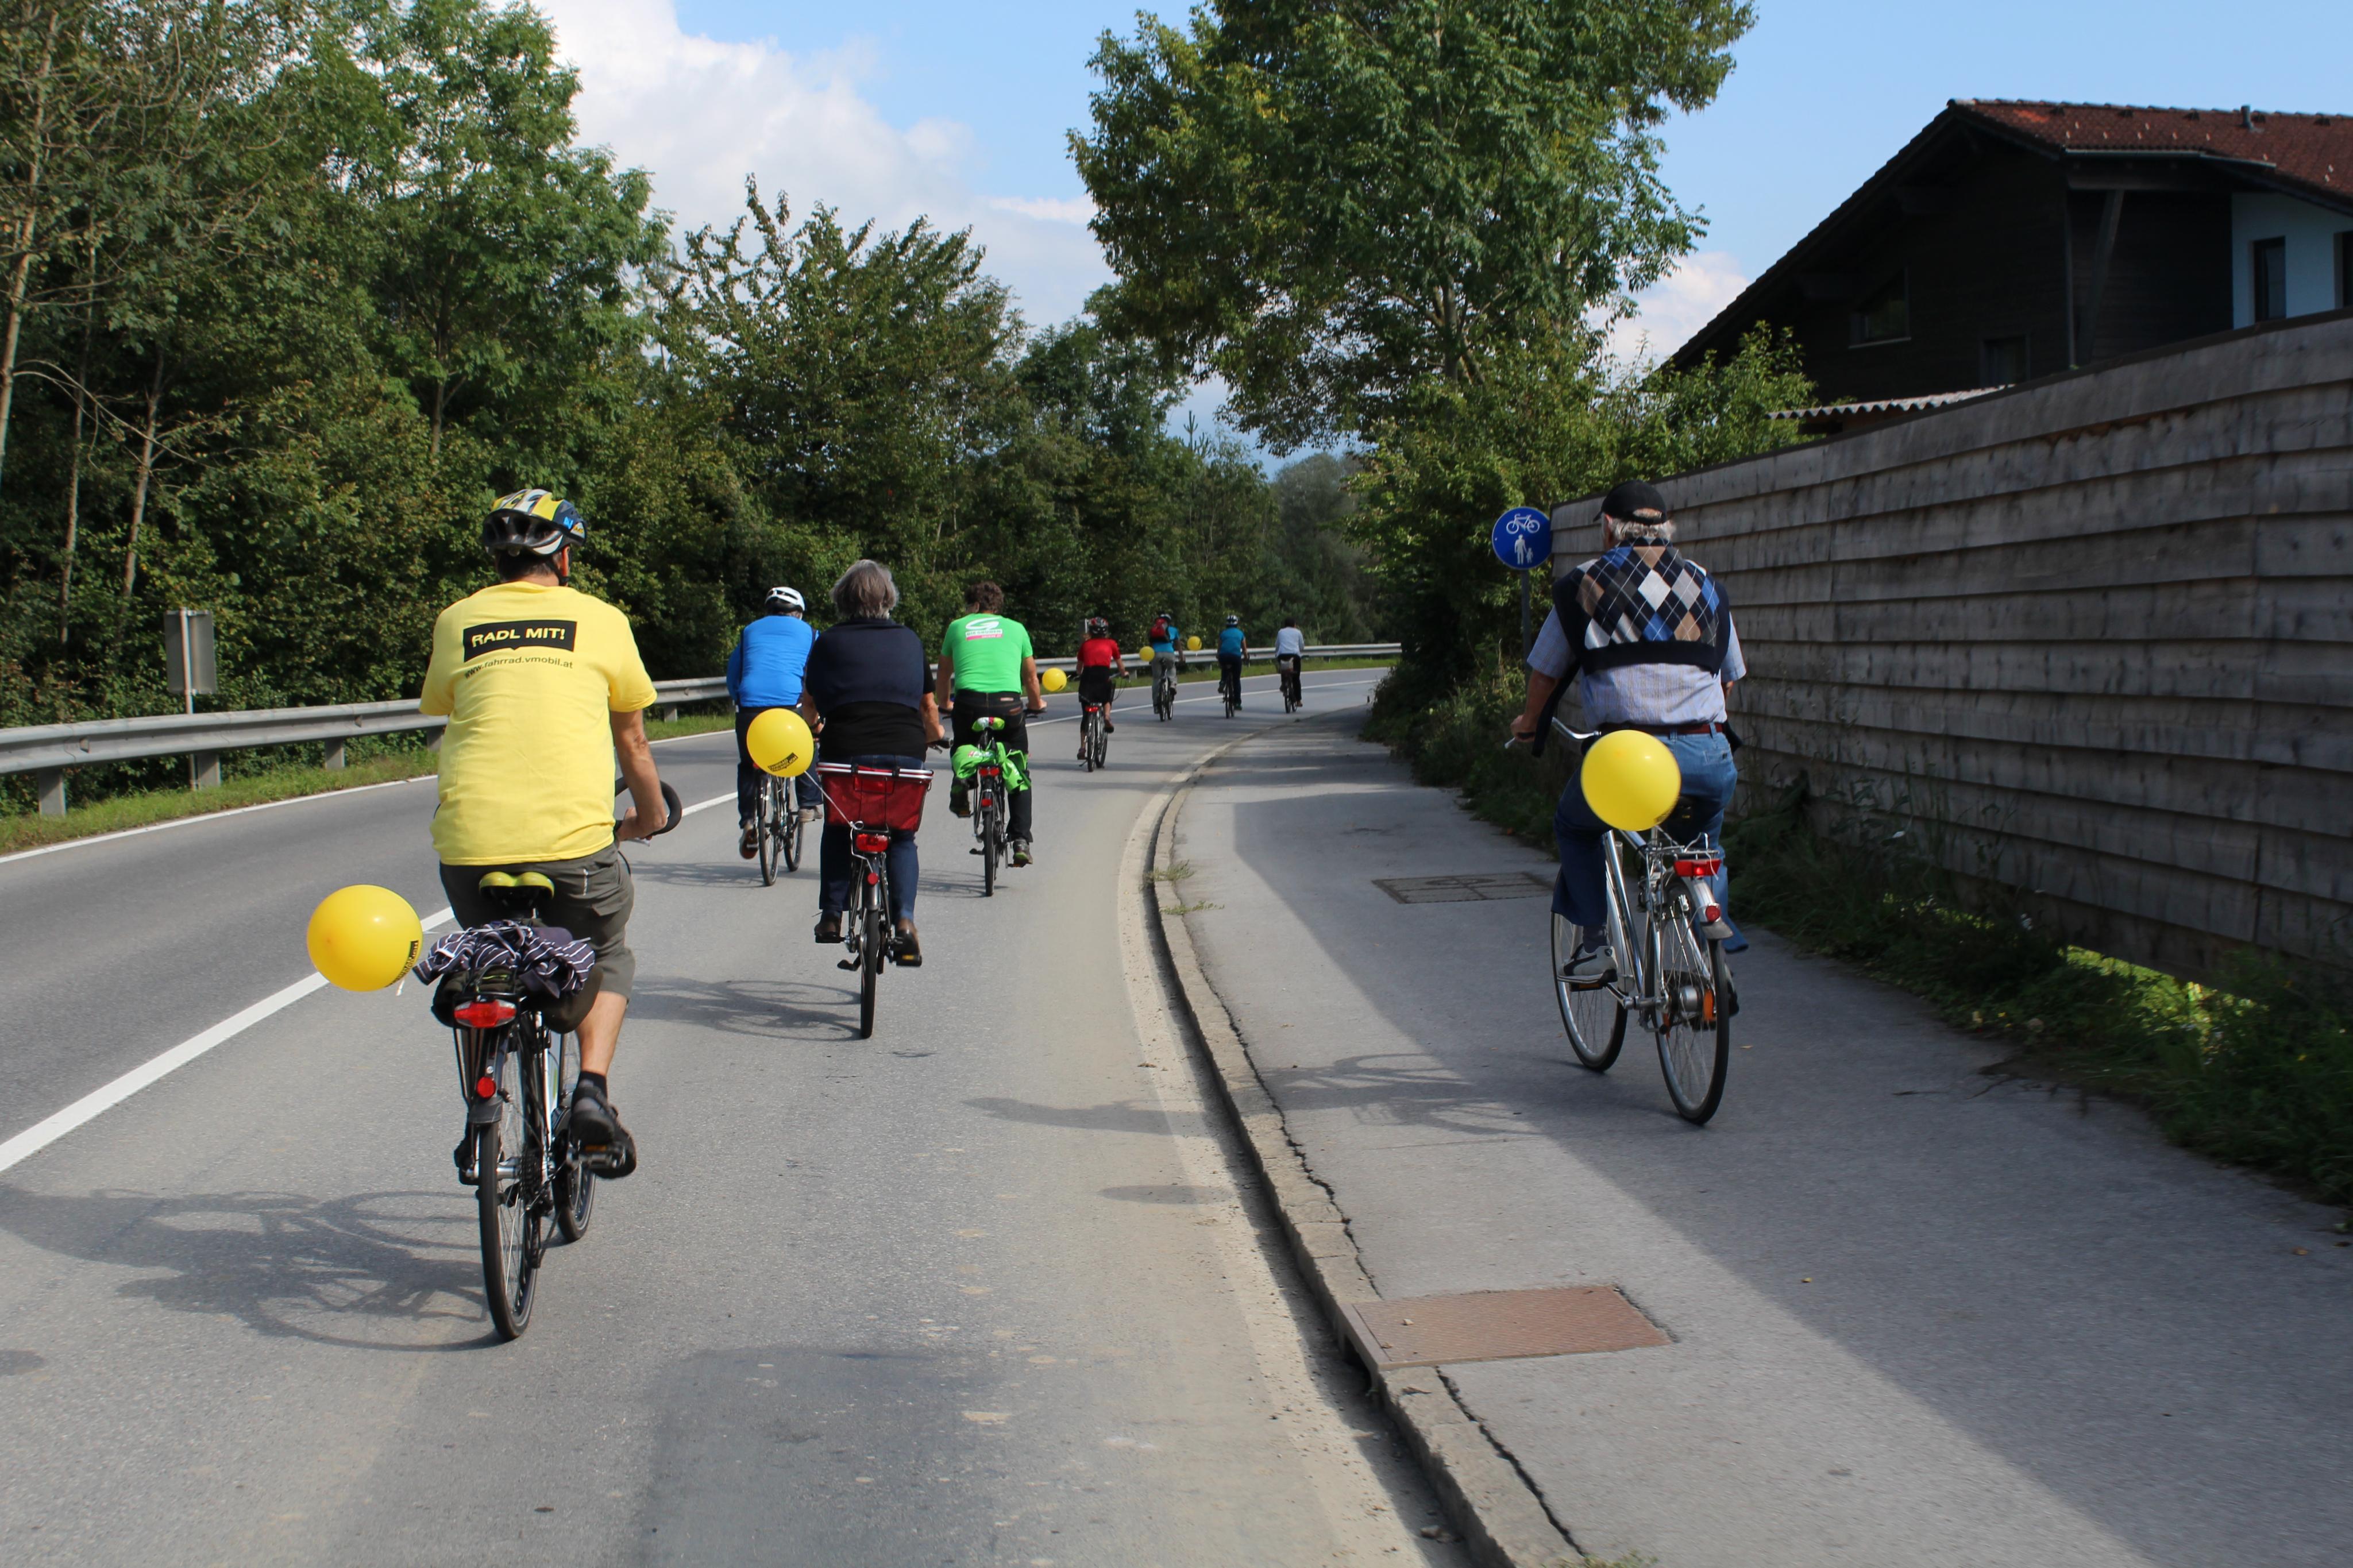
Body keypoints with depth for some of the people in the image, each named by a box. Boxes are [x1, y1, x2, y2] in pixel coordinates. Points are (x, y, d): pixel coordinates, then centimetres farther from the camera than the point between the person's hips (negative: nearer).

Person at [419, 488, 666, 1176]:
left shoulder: (456, 622, 14)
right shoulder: (601, 620, 10)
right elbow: (631, 740, 20)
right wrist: (650, 815, 38)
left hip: (470, 837, 2)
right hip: (576, 836, -2)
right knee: (605, 962, 24)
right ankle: (592, 1087, 2)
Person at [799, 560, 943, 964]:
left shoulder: (829, 641, 10)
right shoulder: (909, 640, 15)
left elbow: (809, 706, 19)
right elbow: (928, 710, 20)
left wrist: (816, 725, 42)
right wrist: (931, 734, 43)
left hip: (845, 749, -1)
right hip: (904, 751, 1)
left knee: (837, 830, 23)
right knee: (902, 838, 16)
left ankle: (831, 916, 15)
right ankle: (904, 919, -4)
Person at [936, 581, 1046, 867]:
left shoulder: (957, 627, 19)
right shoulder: (1015, 628, 18)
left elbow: (944, 675, 29)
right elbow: (1030, 677, 27)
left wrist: (945, 704, 49)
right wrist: (1036, 704, 47)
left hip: (969, 702, 0)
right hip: (1008, 703, 0)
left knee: (964, 746, 35)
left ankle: (960, 783, 10)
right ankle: (1020, 839, 4)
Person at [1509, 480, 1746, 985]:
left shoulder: (1583, 584, 9)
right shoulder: (1706, 586, 19)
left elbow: (1545, 673, 16)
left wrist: (1528, 725, 36)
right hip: (1710, 758, 3)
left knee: (1575, 828, 26)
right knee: (1700, 842, 33)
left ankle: (1596, 943, 16)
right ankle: (1715, 930, 14)